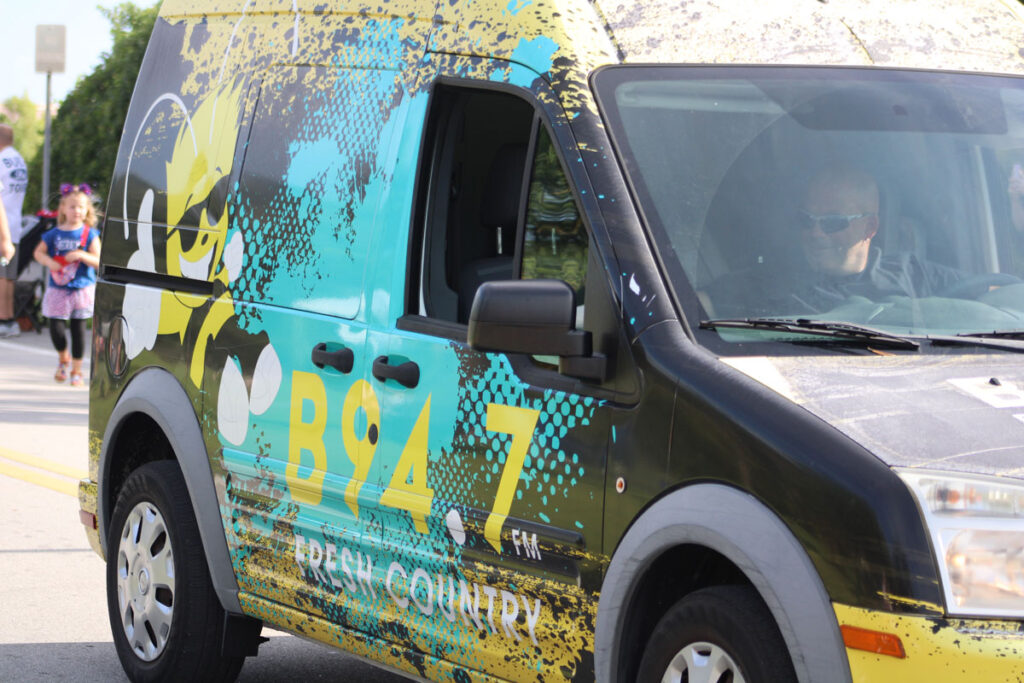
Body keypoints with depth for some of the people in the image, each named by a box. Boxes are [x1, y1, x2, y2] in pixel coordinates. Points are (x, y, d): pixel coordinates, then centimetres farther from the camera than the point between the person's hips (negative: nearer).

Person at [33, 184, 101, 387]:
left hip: (82, 288, -1)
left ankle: (76, 370, 13)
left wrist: (82, 255, -22)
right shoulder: (54, 234, 2)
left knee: (78, 328, 0)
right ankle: (63, 358, 28)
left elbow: (99, 261, -7)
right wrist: (49, 262, -8)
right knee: (56, 327, -3)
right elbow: (38, 252, 11)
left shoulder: (89, 234, -3)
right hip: (58, 289, 2)